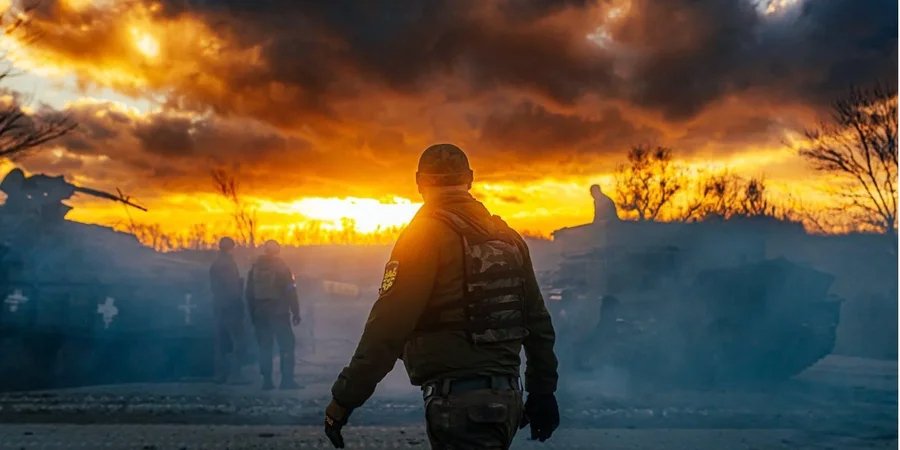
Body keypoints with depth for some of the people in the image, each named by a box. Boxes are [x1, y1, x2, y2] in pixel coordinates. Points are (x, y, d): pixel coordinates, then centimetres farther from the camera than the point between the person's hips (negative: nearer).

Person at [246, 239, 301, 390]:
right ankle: (287, 380, -8)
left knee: (264, 347, 9)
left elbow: (249, 294, 11)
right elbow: (290, 292, -9)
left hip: (260, 314, 4)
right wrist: (295, 313, -5)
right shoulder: (281, 267, -6)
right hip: (279, 313, -4)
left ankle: (267, 381, 7)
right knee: (286, 345, -1)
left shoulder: (255, 268, 7)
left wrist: (253, 314, 18)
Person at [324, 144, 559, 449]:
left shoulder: (425, 234, -10)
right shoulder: (508, 237, 11)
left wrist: (344, 399, -13)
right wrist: (543, 390, 23)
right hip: (507, 395, 8)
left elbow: (388, 325, -17)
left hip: (460, 399, -7)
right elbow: (538, 321, 14)